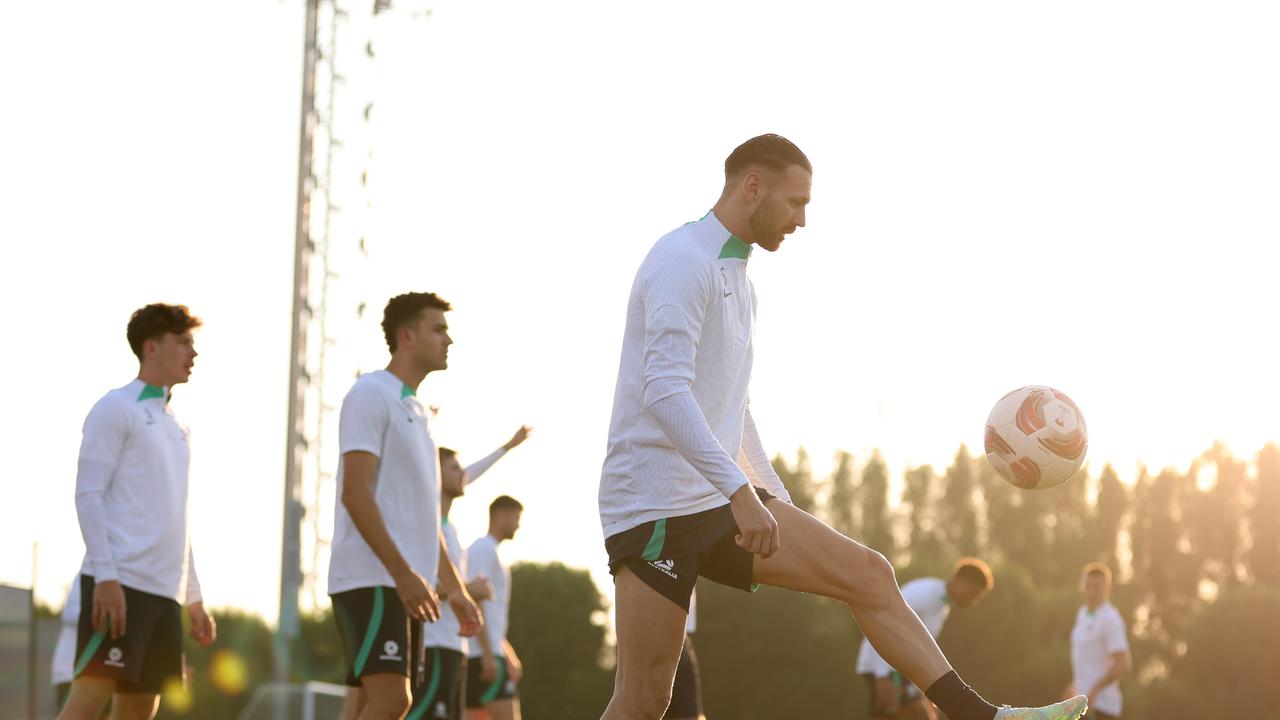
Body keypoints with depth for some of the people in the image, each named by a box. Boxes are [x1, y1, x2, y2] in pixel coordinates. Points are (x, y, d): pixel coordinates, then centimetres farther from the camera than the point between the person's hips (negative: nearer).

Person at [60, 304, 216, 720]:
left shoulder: (174, 427, 22)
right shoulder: (117, 409, -1)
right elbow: (88, 495, -9)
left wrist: (194, 599, 21)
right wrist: (105, 576, -19)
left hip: (164, 591, 8)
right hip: (119, 583, -8)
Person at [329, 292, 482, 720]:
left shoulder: (415, 411, 22)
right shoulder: (371, 394, -6)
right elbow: (355, 493, -16)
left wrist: (455, 589, 22)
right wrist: (403, 573, -22)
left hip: (404, 585, 9)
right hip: (371, 578, -9)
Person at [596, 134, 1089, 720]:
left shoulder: (736, 277, 20)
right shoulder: (682, 263, -11)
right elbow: (665, 394, -24)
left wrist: (777, 500, 25)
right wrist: (741, 492, -31)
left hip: (725, 498, 9)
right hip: (656, 509, -9)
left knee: (868, 575, -2)